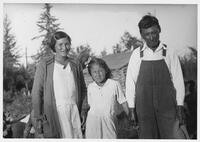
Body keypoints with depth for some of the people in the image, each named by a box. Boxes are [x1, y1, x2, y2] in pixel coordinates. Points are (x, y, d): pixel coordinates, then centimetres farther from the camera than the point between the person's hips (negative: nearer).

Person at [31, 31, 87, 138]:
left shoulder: (75, 65, 12)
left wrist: (81, 111, 13)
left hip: (74, 112, 4)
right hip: (53, 113, -3)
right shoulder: (45, 64, 1)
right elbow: (36, 92, 0)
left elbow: (83, 89, 23)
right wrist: (38, 118, -5)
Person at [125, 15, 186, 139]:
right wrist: (132, 108, 2)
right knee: (147, 137, 5)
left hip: (167, 107, 0)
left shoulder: (169, 53, 1)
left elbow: (178, 80, 2)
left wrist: (180, 106, -1)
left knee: (170, 137, 0)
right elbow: (130, 81, 4)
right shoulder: (137, 54, 2)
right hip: (144, 108, 1)